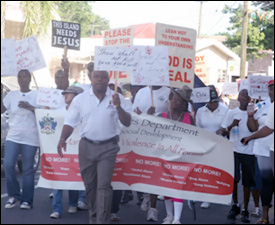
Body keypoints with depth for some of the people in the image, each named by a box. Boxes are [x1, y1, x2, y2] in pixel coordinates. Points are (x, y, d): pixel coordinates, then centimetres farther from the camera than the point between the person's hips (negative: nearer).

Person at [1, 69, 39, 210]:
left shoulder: (36, 95, 2)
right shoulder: (11, 94, 10)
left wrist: (29, 107, -16)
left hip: (30, 137, -2)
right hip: (13, 135, 3)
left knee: (28, 169, 1)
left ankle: (27, 200, 10)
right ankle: (14, 195, 12)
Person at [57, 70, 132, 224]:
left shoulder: (117, 98, -1)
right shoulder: (80, 99, 3)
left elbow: (127, 122, -4)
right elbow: (71, 122, 4)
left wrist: (118, 107, -19)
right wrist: (63, 139, -11)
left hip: (108, 147, -2)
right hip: (87, 146, 3)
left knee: (104, 186, -10)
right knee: (89, 185, 12)